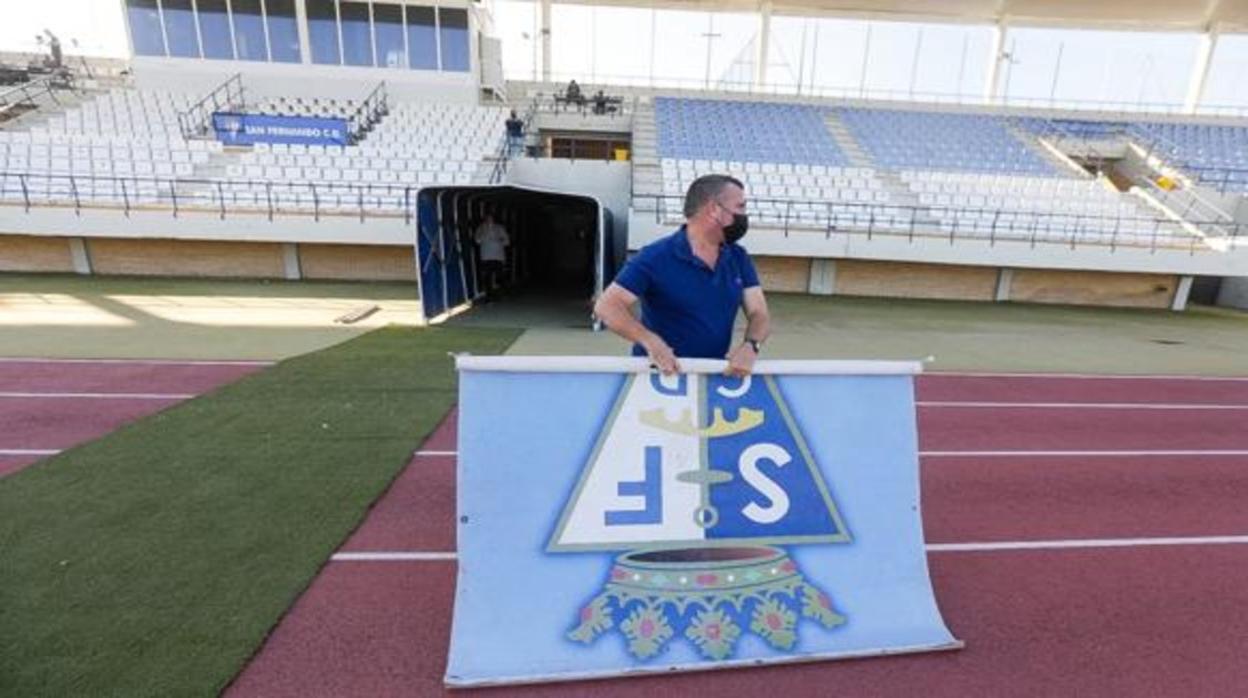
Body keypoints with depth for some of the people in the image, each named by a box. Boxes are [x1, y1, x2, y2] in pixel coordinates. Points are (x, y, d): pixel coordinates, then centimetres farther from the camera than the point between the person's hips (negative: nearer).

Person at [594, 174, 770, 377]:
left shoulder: (739, 258, 7)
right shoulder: (656, 257, -11)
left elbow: (759, 314, 3)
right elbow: (607, 306, -16)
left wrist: (750, 346, -20)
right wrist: (651, 342, -31)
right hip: (660, 372, -3)